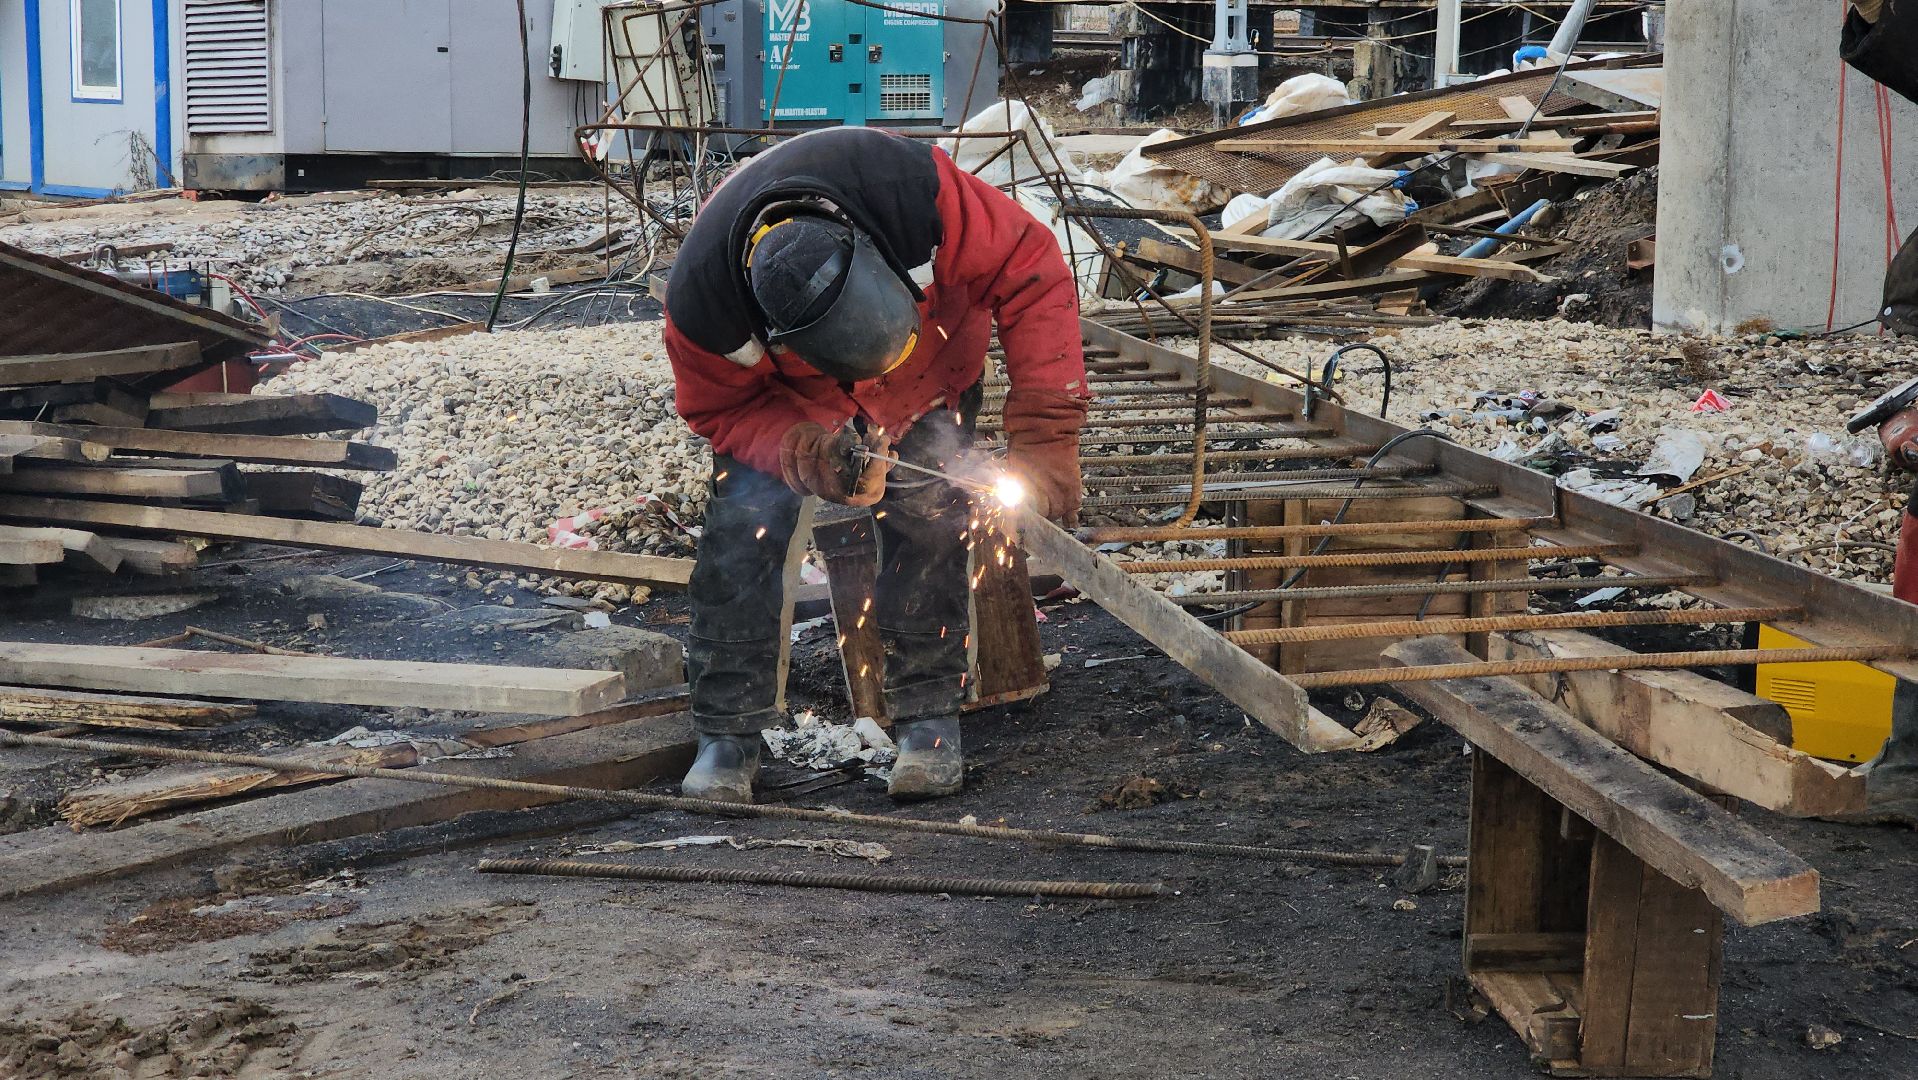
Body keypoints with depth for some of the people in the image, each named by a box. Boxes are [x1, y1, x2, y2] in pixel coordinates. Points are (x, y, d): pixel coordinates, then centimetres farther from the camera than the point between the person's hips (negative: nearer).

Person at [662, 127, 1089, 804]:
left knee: (927, 515, -15)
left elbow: (1029, 271, -32)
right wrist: (808, 456, -40)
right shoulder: (701, 297, -39)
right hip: (785, 394, 0)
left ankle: (928, 720, 0)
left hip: (935, 371, 0)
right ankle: (727, 735, -4)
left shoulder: (916, 188, -44)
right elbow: (724, 410, -19)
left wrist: (1044, 431, -37)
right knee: (744, 519, -16)